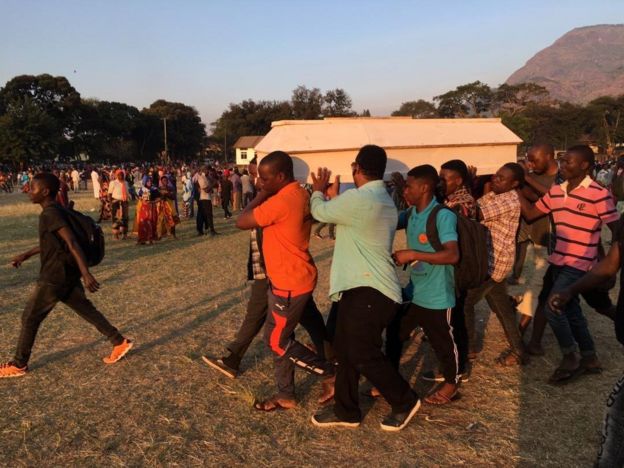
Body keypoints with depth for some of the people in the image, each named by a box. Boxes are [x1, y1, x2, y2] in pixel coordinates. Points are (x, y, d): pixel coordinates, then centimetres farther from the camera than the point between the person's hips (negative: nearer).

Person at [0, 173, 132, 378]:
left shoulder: (50, 214, -20)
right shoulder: (55, 211, 10)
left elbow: (72, 243, -27)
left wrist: (86, 273, -32)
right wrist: (26, 255, 31)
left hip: (54, 277, -9)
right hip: (66, 275, 9)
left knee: (29, 318, 6)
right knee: (87, 310, 14)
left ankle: (18, 365, 21)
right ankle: (119, 342, 16)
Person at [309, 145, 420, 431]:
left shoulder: (358, 198, -19)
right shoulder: (384, 201, 14)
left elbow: (321, 212, -6)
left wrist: (318, 191, 14)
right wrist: (334, 197, 17)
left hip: (367, 292, -10)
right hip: (361, 287, 10)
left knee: (364, 356, 0)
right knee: (344, 349, 14)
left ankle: (405, 402, 21)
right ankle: (345, 410, 26)